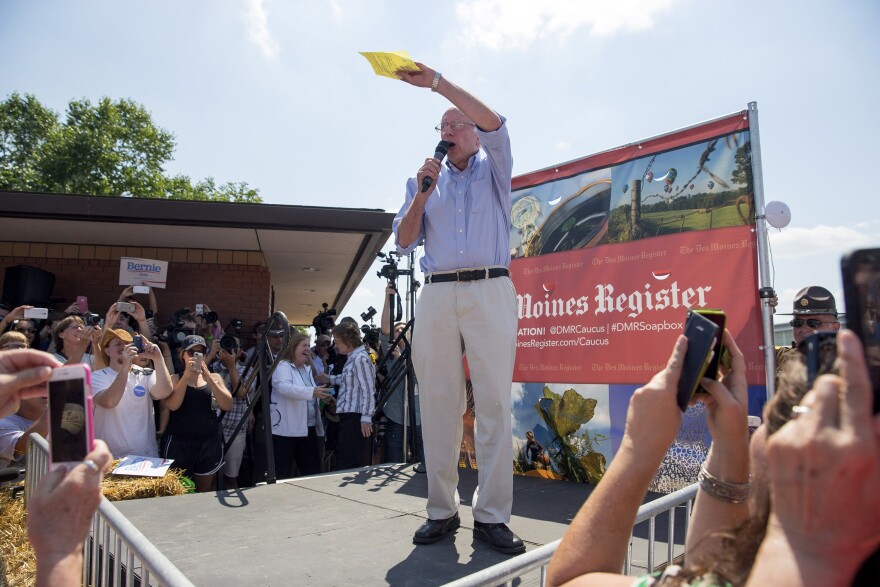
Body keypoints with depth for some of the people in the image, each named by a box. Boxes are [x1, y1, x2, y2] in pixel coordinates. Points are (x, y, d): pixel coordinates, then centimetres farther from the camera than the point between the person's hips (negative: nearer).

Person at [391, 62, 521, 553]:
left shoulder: (494, 170, 17)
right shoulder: (426, 180, 23)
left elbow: (494, 123, -3)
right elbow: (404, 241, 13)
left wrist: (437, 82, -6)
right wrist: (422, 194, 1)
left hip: (490, 291, -2)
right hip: (437, 294, 3)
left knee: (495, 402, -6)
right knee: (438, 402, 0)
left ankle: (492, 514, -1)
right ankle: (442, 510, 9)